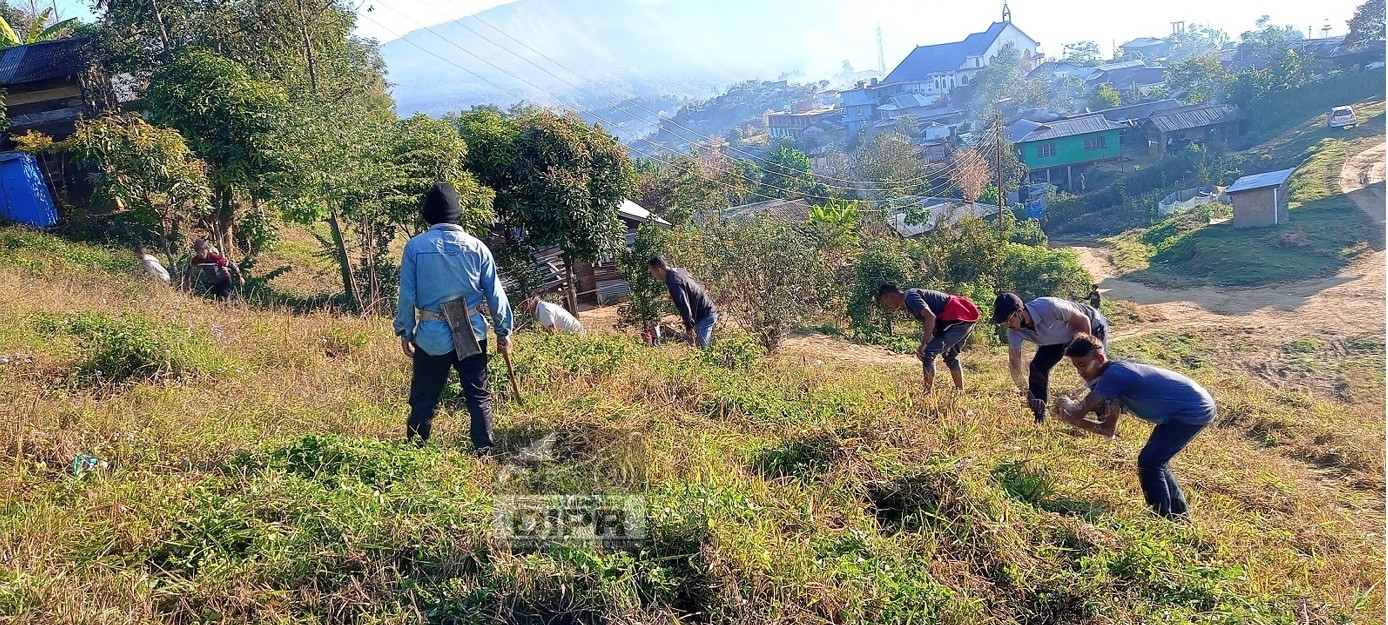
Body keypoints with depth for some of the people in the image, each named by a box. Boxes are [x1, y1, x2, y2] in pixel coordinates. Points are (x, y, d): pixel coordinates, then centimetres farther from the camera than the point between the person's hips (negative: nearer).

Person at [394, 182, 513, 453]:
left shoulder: (415, 246, -6)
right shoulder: (476, 246, -1)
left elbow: (407, 295, -4)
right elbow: (495, 293, 1)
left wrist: (404, 331, 7)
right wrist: (504, 331, 9)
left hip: (432, 336, -1)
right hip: (472, 333, 1)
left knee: (424, 399, 11)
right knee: (478, 396, 10)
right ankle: (484, 452, 11)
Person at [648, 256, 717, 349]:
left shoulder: (674, 282, -22)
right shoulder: (680, 271, 8)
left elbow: (683, 306, -25)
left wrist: (689, 326, -19)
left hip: (704, 316, -11)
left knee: (700, 347, -11)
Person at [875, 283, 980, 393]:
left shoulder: (909, 297, -11)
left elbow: (930, 317, -24)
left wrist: (923, 345, -19)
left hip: (960, 317, -11)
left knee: (928, 354, -11)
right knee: (950, 356, 26)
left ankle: (928, 393, -10)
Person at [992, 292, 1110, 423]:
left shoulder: (1048, 308, -43)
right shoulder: (1014, 332, -25)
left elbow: (1083, 320, -28)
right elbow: (1014, 365, -24)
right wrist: (1027, 394, -34)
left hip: (1091, 327, -5)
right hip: (1059, 338, 5)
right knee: (1037, 367, -10)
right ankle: (1039, 420, 3)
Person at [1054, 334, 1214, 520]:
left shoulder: (1113, 375, -22)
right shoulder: (1116, 378, 8)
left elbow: (1079, 412, -20)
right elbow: (1108, 429, 8)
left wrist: (1067, 412, 3)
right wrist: (1071, 419, -2)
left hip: (1194, 411, -10)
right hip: (1197, 407, 10)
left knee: (1149, 461, -10)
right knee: (1156, 460, 17)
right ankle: (1180, 515, 28)